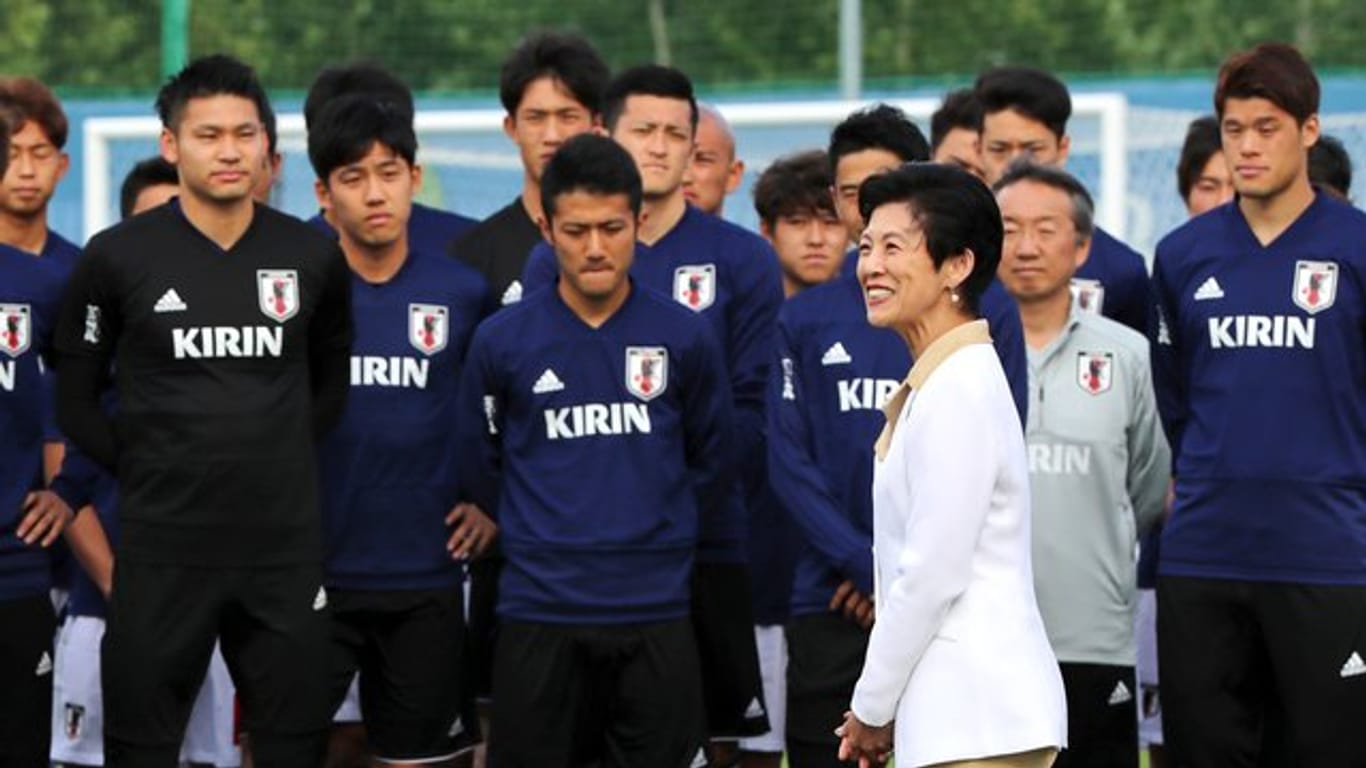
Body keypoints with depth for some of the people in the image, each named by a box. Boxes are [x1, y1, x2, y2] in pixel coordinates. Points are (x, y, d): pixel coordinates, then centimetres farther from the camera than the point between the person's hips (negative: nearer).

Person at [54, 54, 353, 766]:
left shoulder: (313, 257, 3)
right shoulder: (118, 256, -3)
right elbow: (76, 399, 5)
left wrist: (280, 457, 8)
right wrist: (145, 468, -1)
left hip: (286, 546, 2)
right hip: (161, 548, -2)